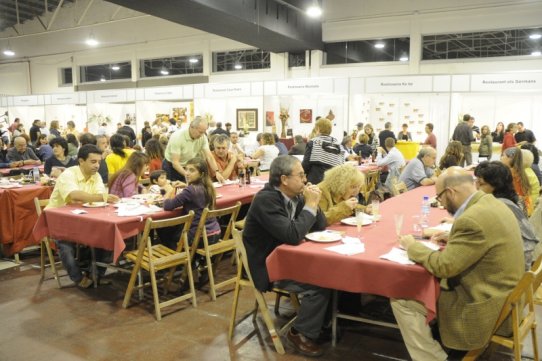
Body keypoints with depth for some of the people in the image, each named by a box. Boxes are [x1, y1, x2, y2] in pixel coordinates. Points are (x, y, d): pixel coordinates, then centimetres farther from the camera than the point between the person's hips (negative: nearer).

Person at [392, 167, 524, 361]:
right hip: (504, 296, 10)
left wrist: (412, 246, -7)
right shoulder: (491, 204, 2)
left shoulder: (473, 219, -27)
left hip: (487, 309, -10)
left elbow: (442, 267, -21)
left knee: (401, 300, -4)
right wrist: (450, 237, 11)